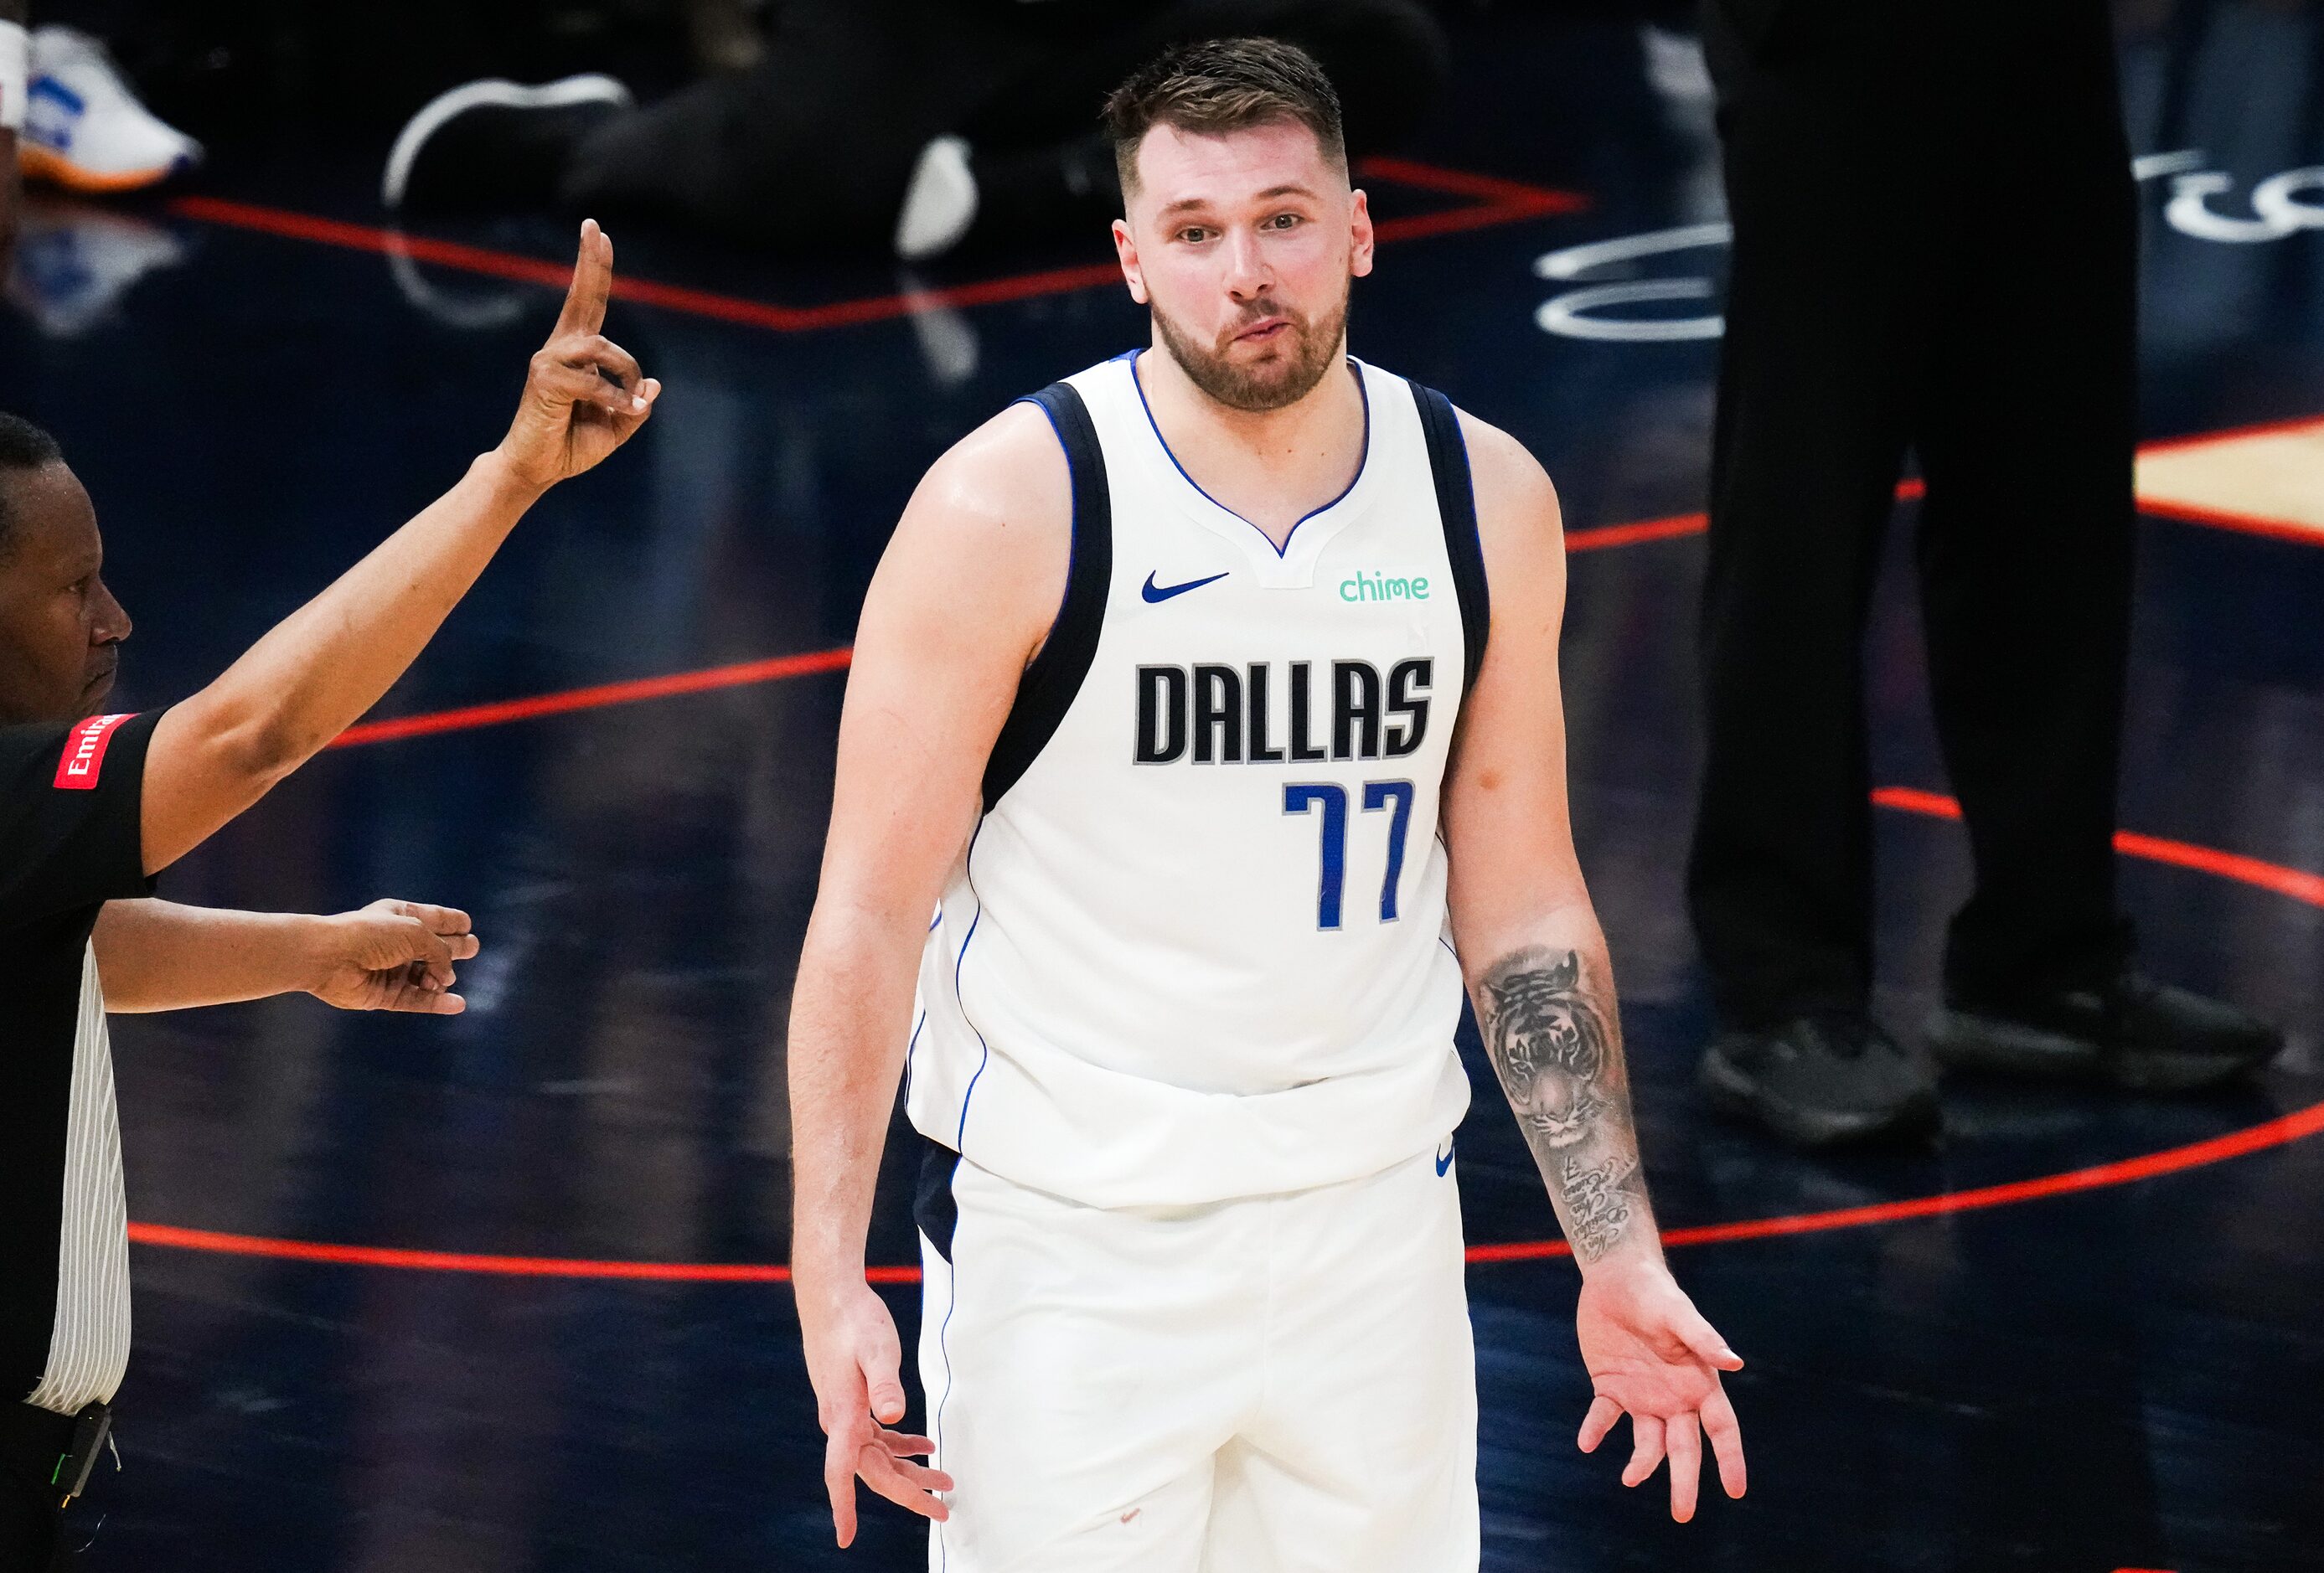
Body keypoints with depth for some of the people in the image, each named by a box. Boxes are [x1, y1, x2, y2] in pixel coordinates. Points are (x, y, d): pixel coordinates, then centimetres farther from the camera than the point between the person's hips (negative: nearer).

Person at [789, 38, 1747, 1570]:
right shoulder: (1008, 509, -11)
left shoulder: (1487, 501, 2)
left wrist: (1621, 1262, 6)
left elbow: (1522, 908, 10)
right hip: (1070, 1239, -4)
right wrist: (830, 1280, -15)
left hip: (1374, 1220, 4)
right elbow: (872, 911, -8)